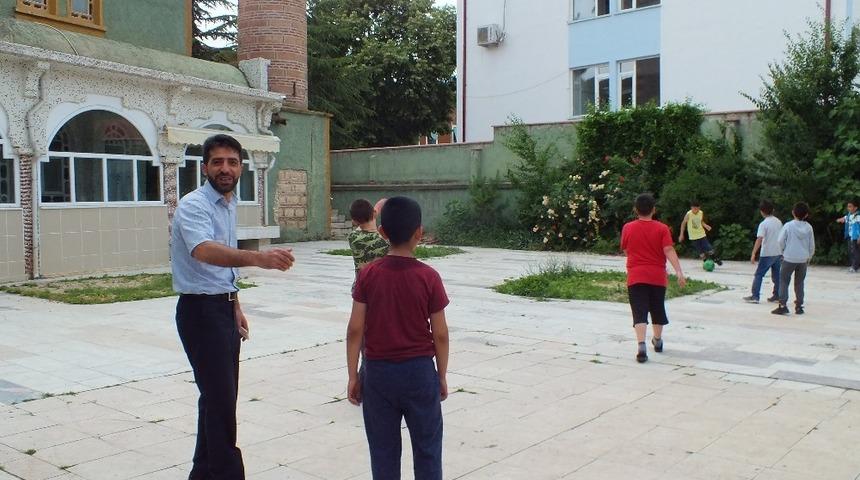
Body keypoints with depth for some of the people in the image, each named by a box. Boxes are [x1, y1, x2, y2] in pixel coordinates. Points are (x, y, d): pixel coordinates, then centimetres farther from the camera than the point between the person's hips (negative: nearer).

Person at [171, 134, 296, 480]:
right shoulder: (194, 205, -17)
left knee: (222, 396, 15)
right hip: (200, 309, -9)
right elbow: (204, 251, -37)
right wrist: (259, 258, -51)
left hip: (224, 308, 9)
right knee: (221, 400, -9)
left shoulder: (230, 204, 11)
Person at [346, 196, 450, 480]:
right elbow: (440, 334, -6)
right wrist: (442, 376, 6)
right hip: (419, 371, -1)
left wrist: (353, 376, 3)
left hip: (378, 372, 1)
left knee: (383, 450, 11)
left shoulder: (368, 275, -7)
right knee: (427, 448, 12)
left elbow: (355, 330, -6)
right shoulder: (429, 277, -10)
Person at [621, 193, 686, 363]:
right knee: (657, 310, 20)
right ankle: (657, 341, 39)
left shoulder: (627, 228, 0)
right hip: (658, 277, 1)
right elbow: (669, 251, -15)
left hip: (635, 277, -1)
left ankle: (642, 346, -26)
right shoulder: (662, 229, -4)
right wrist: (679, 272, -19)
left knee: (640, 313, -7)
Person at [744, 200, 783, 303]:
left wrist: (753, 254, -23)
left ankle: (755, 296, -4)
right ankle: (777, 296, 16)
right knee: (776, 275, 13)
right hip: (778, 253, 6)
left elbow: (759, 239, -22)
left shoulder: (763, 224, -13)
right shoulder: (778, 222, 7)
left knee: (759, 275, 0)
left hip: (767, 253, -6)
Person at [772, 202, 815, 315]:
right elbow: (812, 245, 6)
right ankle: (799, 306, 15)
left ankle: (783, 305, -5)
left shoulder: (788, 226, -9)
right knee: (799, 283, 13)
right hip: (803, 259, 3)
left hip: (789, 258, -3)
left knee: (784, 281, 3)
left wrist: (784, 252, 12)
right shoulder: (808, 227, -1)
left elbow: (781, 241, -6)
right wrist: (809, 256, 20)